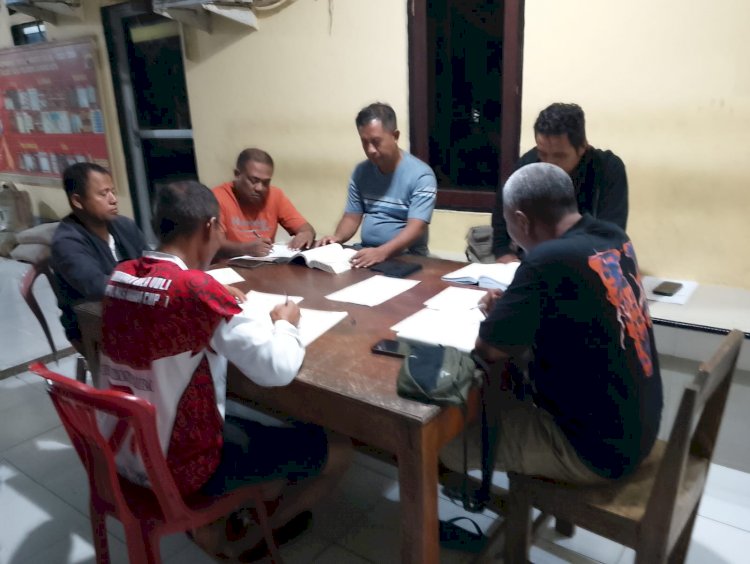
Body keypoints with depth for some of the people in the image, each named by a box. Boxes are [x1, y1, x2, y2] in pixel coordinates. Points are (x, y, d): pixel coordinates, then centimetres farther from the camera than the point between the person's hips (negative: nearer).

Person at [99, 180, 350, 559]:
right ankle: (247, 538, 22)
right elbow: (278, 369, -25)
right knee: (335, 451, 6)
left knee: (257, 428, 32)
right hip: (181, 466, -8)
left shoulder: (120, 275, -4)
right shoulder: (197, 288, -27)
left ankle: (209, 523, 23)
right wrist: (285, 324, -6)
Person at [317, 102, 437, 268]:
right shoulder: (360, 172, 8)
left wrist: (382, 252, -34)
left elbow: (416, 228, -18)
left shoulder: (421, 175, -10)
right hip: (366, 254, 4)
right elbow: (352, 217, 11)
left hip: (406, 258, -3)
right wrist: (337, 237, -10)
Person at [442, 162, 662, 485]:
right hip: (635, 427, 8)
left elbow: (489, 349, -21)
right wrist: (513, 307, 1)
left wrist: (503, 317, -1)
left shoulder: (552, 259, -29)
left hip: (598, 447, -8)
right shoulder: (614, 238, -2)